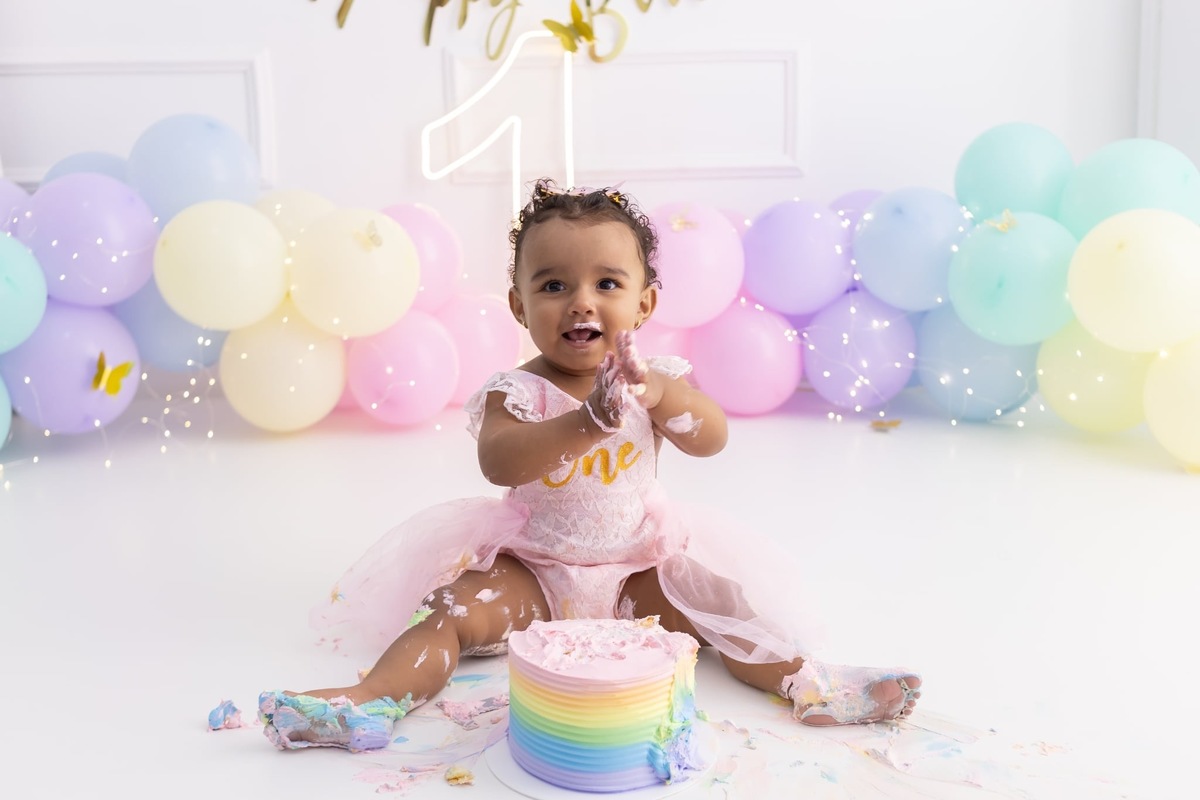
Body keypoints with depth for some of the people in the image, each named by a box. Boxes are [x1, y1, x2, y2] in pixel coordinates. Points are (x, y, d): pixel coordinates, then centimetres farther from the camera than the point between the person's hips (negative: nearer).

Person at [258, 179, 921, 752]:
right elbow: (497, 462, -33)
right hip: (531, 570, -2)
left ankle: (807, 681, -17)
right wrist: (587, 421, -48)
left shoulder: (654, 376, -5)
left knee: (715, 600, -16)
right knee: (454, 609, -22)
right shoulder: (516, 390, -14)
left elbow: (711, 439, -19)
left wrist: (657, 392, -40)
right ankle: (371, 701, -29)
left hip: (637, 564, 2)